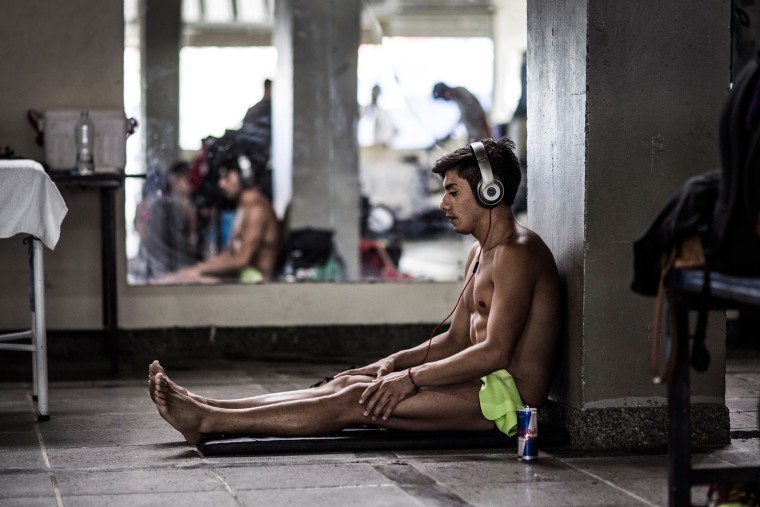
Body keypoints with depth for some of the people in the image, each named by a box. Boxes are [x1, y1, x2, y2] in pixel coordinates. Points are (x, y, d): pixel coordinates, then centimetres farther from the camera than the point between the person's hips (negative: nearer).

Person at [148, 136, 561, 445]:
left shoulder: (516, 254, -15)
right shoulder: (481, 253, 19)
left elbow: (495, 351, -24)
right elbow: (455, 340, 20)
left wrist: (410, 378, -21)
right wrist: (397, 362, 4)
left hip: (507, 392, -10)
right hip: (484, 384, 10)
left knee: (355, 401, -17)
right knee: (345, 384, -1)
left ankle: (209, 422, -19)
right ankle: (205, 409, -6)